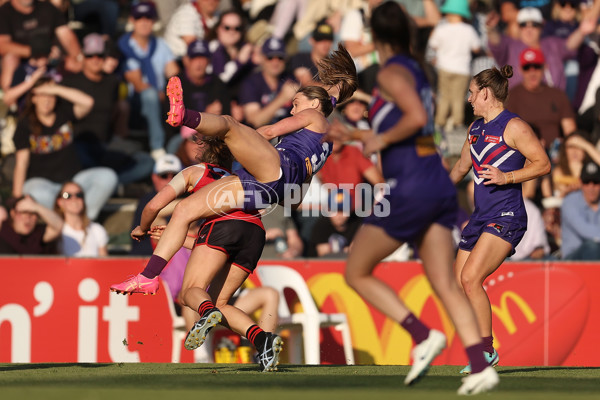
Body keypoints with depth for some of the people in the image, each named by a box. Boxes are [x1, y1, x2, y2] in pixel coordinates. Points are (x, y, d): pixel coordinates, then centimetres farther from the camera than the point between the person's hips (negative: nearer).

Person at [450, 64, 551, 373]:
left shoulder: (513, 127, -8)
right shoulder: (475, 128, 17)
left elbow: (543, 163, -12)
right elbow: (461, 168, 32)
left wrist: (506, 177, -22)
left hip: (506, 217, -9)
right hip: (480, 217, 9)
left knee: (470, 278, -21)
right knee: (459, 285, 2)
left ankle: (487, 351, -14)